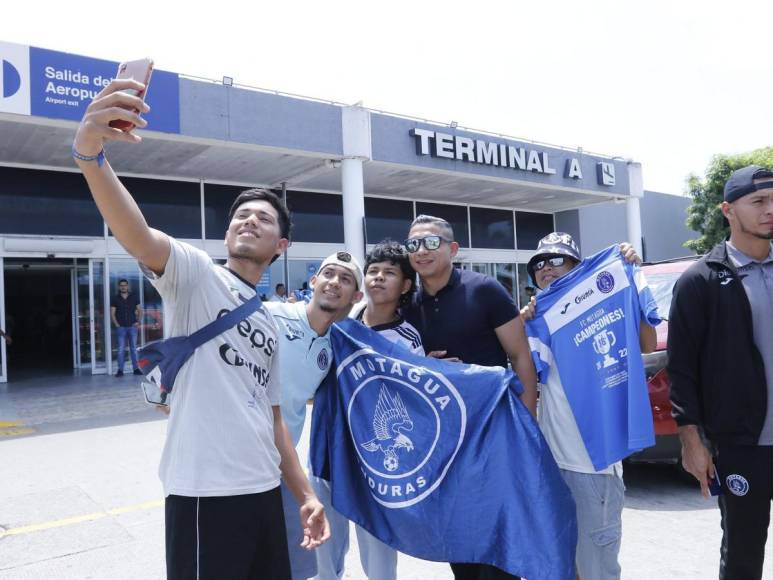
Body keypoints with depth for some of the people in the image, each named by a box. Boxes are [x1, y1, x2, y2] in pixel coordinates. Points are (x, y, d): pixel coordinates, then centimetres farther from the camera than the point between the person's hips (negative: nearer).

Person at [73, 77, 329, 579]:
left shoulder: (270, 324, 17)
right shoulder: (195, 274, -2)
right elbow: (136, 235, -23)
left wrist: (306, 493, 16)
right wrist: (90, 152, -40)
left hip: (265, 492, 7)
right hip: (206, 492, -7)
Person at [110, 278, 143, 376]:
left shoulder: (134, 297, 8)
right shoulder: (115, 299, 5)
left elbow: (140, 310, 10)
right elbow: (112, 313, 5)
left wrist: (138, 322, -1)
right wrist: (116, 324, -6)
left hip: (132, 326, 1)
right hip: (121, 327, -1)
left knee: (133, 348, 4)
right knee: (121, 349, -2)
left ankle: (136, 368, 8)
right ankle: (120, 370, 1)